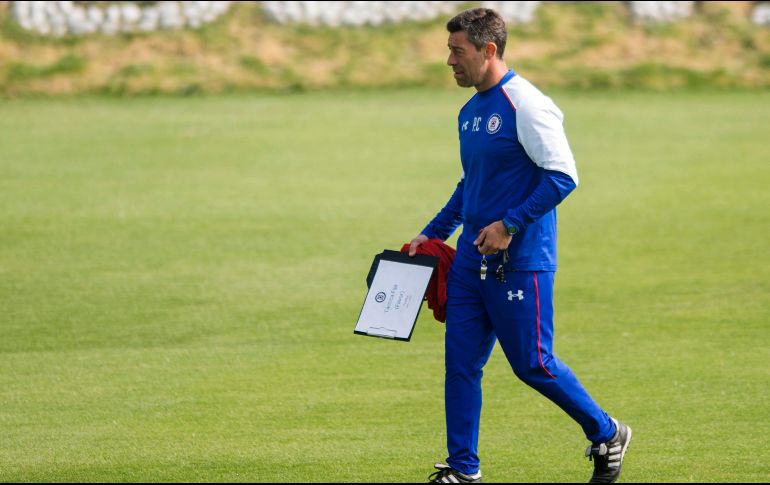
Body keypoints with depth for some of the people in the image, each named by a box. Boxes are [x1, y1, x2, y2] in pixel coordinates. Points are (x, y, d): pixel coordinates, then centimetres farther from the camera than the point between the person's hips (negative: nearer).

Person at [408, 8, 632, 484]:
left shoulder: (526, 105, -15)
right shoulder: (469, 112, 13)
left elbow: (563, 175, -19)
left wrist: (510, 224, -21)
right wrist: (432, 234, 22)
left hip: (520, 261, -8)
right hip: (472, 259, 8)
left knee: (532, 364, -2)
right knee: (461, 363, 5)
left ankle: (607, 435, 17)